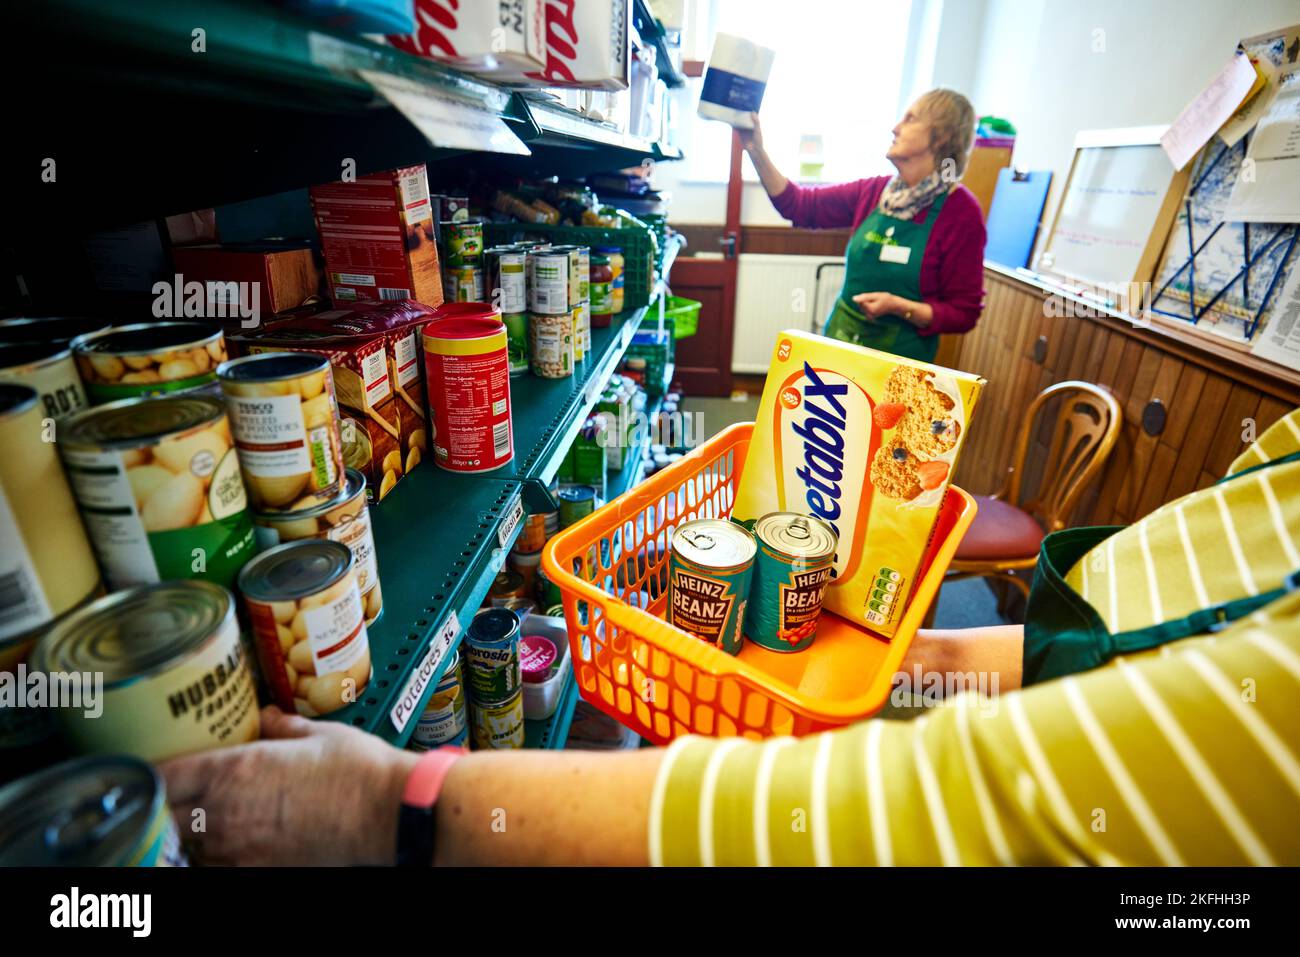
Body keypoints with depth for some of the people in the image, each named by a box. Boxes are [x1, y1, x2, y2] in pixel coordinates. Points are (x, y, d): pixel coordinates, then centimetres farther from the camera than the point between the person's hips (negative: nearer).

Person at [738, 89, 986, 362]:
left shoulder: (962, 213, -11)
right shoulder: (875, 191, 2)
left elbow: (963, 313, -10)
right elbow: (799, 206, 6)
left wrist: (899, 307, -23)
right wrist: (757, 153, -2)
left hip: (899, 357, -4)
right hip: (839, 339, 5)